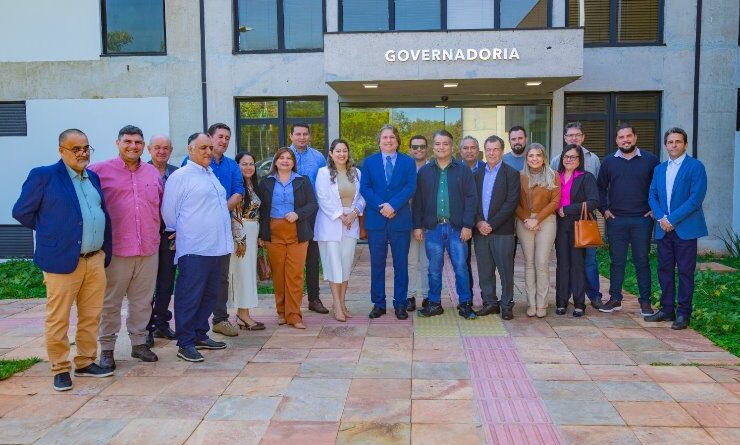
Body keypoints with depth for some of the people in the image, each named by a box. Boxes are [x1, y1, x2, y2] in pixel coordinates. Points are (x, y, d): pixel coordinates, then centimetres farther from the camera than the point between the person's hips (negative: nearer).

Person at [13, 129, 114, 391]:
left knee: (91, 317, 12)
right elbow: (21, 212, 1)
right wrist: (50, 232, 6)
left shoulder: (93, 177, 14)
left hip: (96, 261, 6)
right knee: (58, 320, 3)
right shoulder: (43, 176, -4)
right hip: (62, 261, -5)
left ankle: (85, 362, 25)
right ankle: (60, 369, 15)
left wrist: (106, 252, 13)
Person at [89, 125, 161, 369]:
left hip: (149, 248, 4)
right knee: (110, 301, 5)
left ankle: (139, 342, 24)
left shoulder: (153, 172, 12)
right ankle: (106, 348, 16)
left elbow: (162, 203, 22)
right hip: (116, 248, -4)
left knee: (142, 300, 12)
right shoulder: (101, 170, -3)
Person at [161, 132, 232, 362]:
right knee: (190, 296, -3)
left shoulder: (212, 175, 17)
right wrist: (182, 233, 4)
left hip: (216, 246, 8)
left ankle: (200, 335, 26)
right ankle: (185, 343, 5)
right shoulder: (180, 176, -7)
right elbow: (169, 212, -6)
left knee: (210, 294, 14)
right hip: (194, 248, -8)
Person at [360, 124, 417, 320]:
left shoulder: (408, 162, 7)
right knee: (377, 264, 6)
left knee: (401, 264, 5)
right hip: (375, 220, 1)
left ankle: (400, 304, 14)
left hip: (400, 219, 0)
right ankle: (378, 304, 15)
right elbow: (364, 188, -1)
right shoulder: (369, 162, 9)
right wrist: (381, 207, -14)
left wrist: (393, 205, -17)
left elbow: (410, 187, -5)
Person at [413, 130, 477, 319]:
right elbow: (418, 201, 8)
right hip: (433, 227, 2)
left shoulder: (463, 170, 3)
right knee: (434, 268, 8)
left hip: (457, 228, -1)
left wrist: (467, 225, -7)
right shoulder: (424, 172, 8)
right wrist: (417, 226, 3)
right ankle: (434, 304, 18)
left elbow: (470, 198, -1)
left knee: (461, 267, 1)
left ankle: (465, 304, 12)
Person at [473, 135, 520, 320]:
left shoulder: (511, 174, -1)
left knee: (506, 270, 2)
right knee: (485, 270, 9)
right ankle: (489, 303, 20)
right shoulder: (477, 174, 13)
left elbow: (511, 203, -9)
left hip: (502, 230, -4)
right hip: (480, 229, 4)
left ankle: (507, 305, 12)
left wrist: (492, 224, -13)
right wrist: (479, 222, -7)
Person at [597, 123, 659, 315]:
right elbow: (600, 187, 14)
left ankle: (645, 302, 11)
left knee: (642, 261, 3)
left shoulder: (650, 160, 2)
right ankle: (615, 299, 16)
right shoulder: (609, 162, 7)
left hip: (642, 220, -1)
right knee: (617, 261, 7)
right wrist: (604, 209, 5)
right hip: (616, 220, 2)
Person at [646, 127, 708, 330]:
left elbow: (696, 198, -13)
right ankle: (667, 309, 19)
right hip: (664, 229, 6)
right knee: (664, 269, 9)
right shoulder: (659, 169, 14)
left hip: (686, 228, -5)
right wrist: (661, 217, -7)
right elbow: (652, 196, 11)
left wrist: (672, 219, -16)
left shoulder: (696, 167, -4)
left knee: (685, 271, 0)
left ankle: (684, 313, 7)